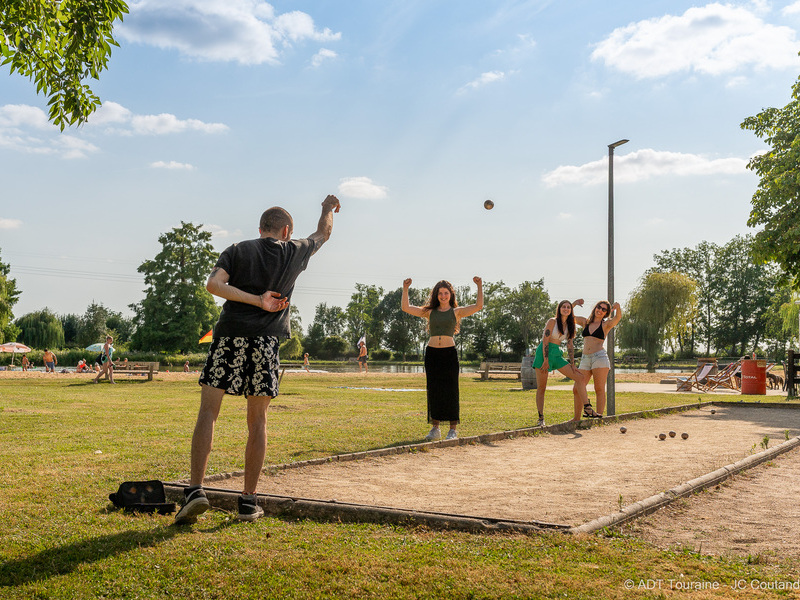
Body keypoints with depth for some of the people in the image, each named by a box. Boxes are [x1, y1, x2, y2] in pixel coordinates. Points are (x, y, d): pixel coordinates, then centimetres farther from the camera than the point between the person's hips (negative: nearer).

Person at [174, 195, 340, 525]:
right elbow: (323, 233, 32)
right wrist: (328, 209, 51)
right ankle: (248, 501, 10)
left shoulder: (238, 250, 10)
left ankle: (195, 489, -11)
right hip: (266, 341, 0)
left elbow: (214, 283, -8)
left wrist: (257, 300, -5)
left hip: (229, 336, 0)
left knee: (208, 411, 1)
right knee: (257, 420, 7)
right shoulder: (294, 252, 12)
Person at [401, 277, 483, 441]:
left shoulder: (456, 312, 8)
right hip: (432, 353, 2)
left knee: (450, 390, -2)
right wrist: (405, 289, 2)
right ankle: (435, 429, 13)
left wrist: (480, 286, -4)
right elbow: (405, 308, 7)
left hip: (449, 353, -2)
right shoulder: (429, 312, 12)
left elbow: (478, 306, -2)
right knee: (433, 391, 4)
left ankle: (453, 429, 5)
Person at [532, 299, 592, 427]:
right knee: (541, 388, -5)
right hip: (544, 353, -6)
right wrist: (546, 360, -17)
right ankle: (541, 418, 2)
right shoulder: (552, 321, -7)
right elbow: (545, 341, -12)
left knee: (580, 377, -6)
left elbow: (570, 345, 10)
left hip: (557, 355, 6)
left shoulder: (569, 326, 10)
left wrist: (572, 364, 4)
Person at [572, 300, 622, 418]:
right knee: (576, 389, -2)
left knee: (599, 389, -8)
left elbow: (618, 317, -12)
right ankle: (587, 407, 15)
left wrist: (618, 307, -30)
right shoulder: (585, 322, 17)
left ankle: (599, 415, -5)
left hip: (600, 357, -4)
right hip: (585, 359, 4)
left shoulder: (606, 324, 7)